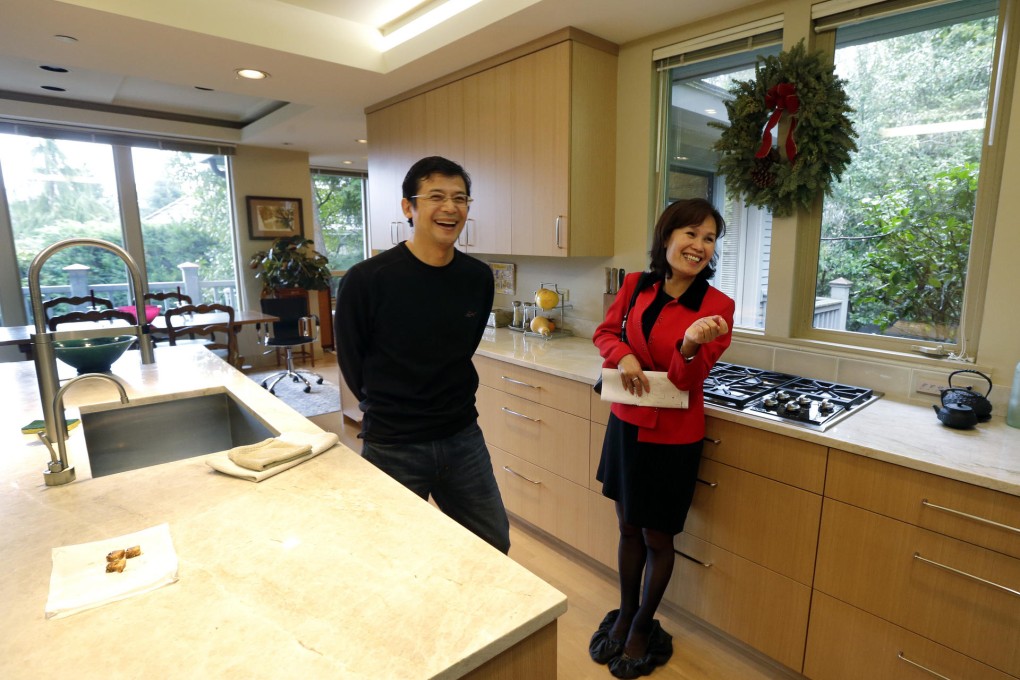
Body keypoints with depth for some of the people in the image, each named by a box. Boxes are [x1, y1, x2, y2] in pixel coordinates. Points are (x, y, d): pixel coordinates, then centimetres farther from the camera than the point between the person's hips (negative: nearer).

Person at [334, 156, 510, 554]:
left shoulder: (479, 278, -4)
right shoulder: (366, 280, -17)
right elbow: (352, 362, -3)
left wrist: (448, 400, 11)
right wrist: (389, 410, 8)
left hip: (462, 437, 4)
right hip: (391, 447, -4)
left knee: (495, 545, 18)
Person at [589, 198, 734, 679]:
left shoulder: (717, 307, -14)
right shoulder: (636, 285, -3)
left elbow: (688, 380, -14)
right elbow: (605, 331, 8)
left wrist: (690, 346, -35)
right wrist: (623, 354, -14)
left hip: (673, 436, -3)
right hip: (627, 424, 4)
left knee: (657, 537, 13)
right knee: (628, 527, 19)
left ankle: (642, 628, 40)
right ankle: (624, 613, 44)